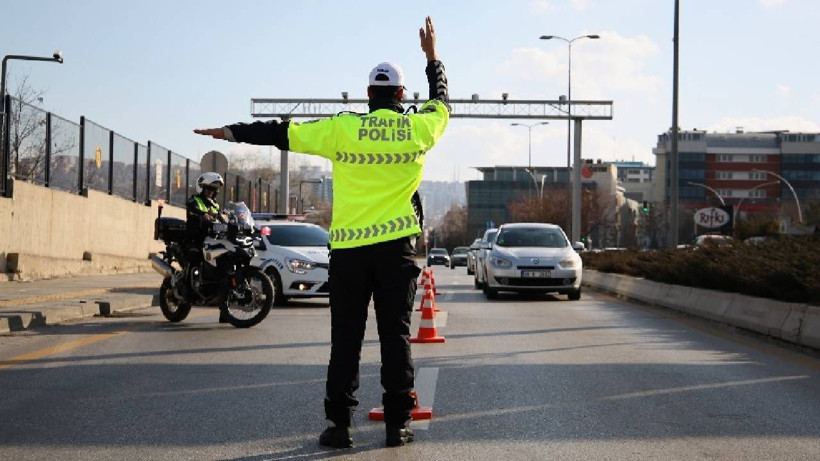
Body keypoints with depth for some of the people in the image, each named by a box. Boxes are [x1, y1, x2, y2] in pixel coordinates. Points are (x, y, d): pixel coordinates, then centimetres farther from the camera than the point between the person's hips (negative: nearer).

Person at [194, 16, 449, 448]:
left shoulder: (342, 129, -3)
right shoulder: (417, 129, 1)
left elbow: (282, 132, 3)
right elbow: (442, 102, 23)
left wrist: (231, 132, 13)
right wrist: (432, 57, 35)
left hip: (348, 247, 0)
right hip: (396, 246, 0)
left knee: (345, 339, 4)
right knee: (395, 335, 4)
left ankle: (339, 423, 4)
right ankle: (397, 423, 5)